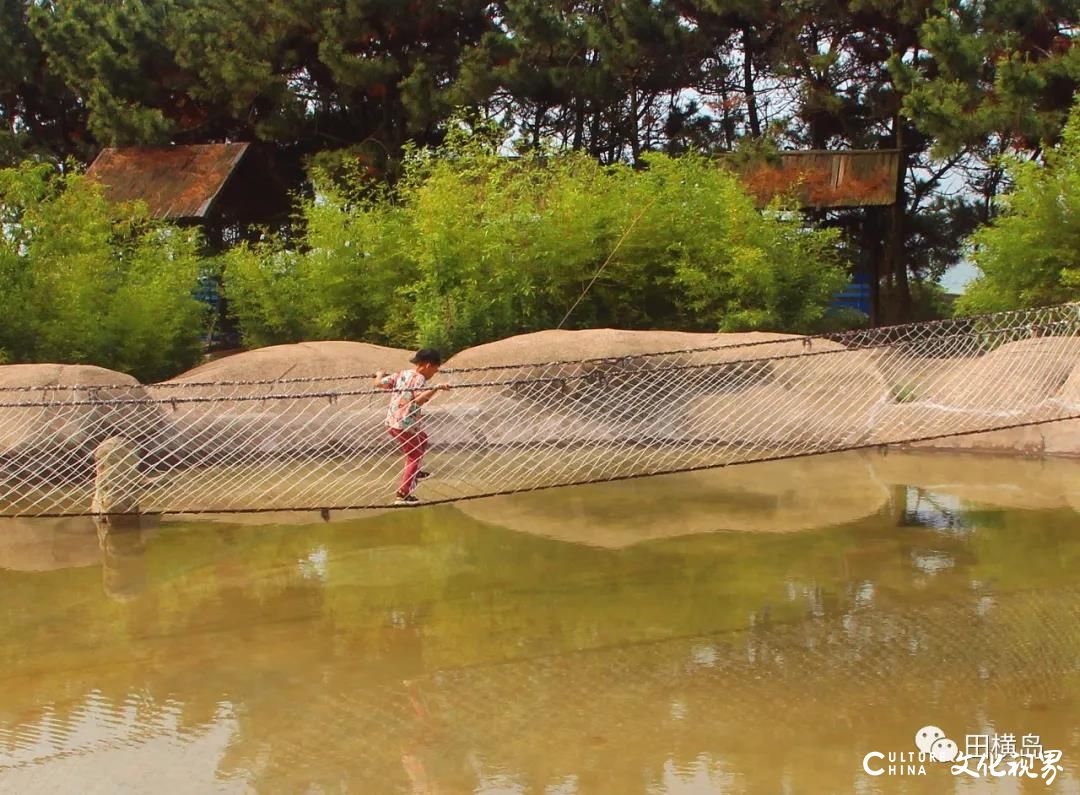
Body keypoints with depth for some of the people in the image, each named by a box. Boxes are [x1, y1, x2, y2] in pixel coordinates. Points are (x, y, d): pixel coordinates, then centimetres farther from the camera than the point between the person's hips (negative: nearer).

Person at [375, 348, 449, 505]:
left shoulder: (401, 374, 8)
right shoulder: (419, 379, -14)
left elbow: (379, 383, 10)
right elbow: (420, 399, -32)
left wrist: (380, 374, 30)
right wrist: (436, 388, -38)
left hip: (391, 422, 9)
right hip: (405, 425, -9)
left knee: (422, 439, 31)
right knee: (415, 457, 5)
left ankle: (414, 472, 46)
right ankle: (402, 495, 0)